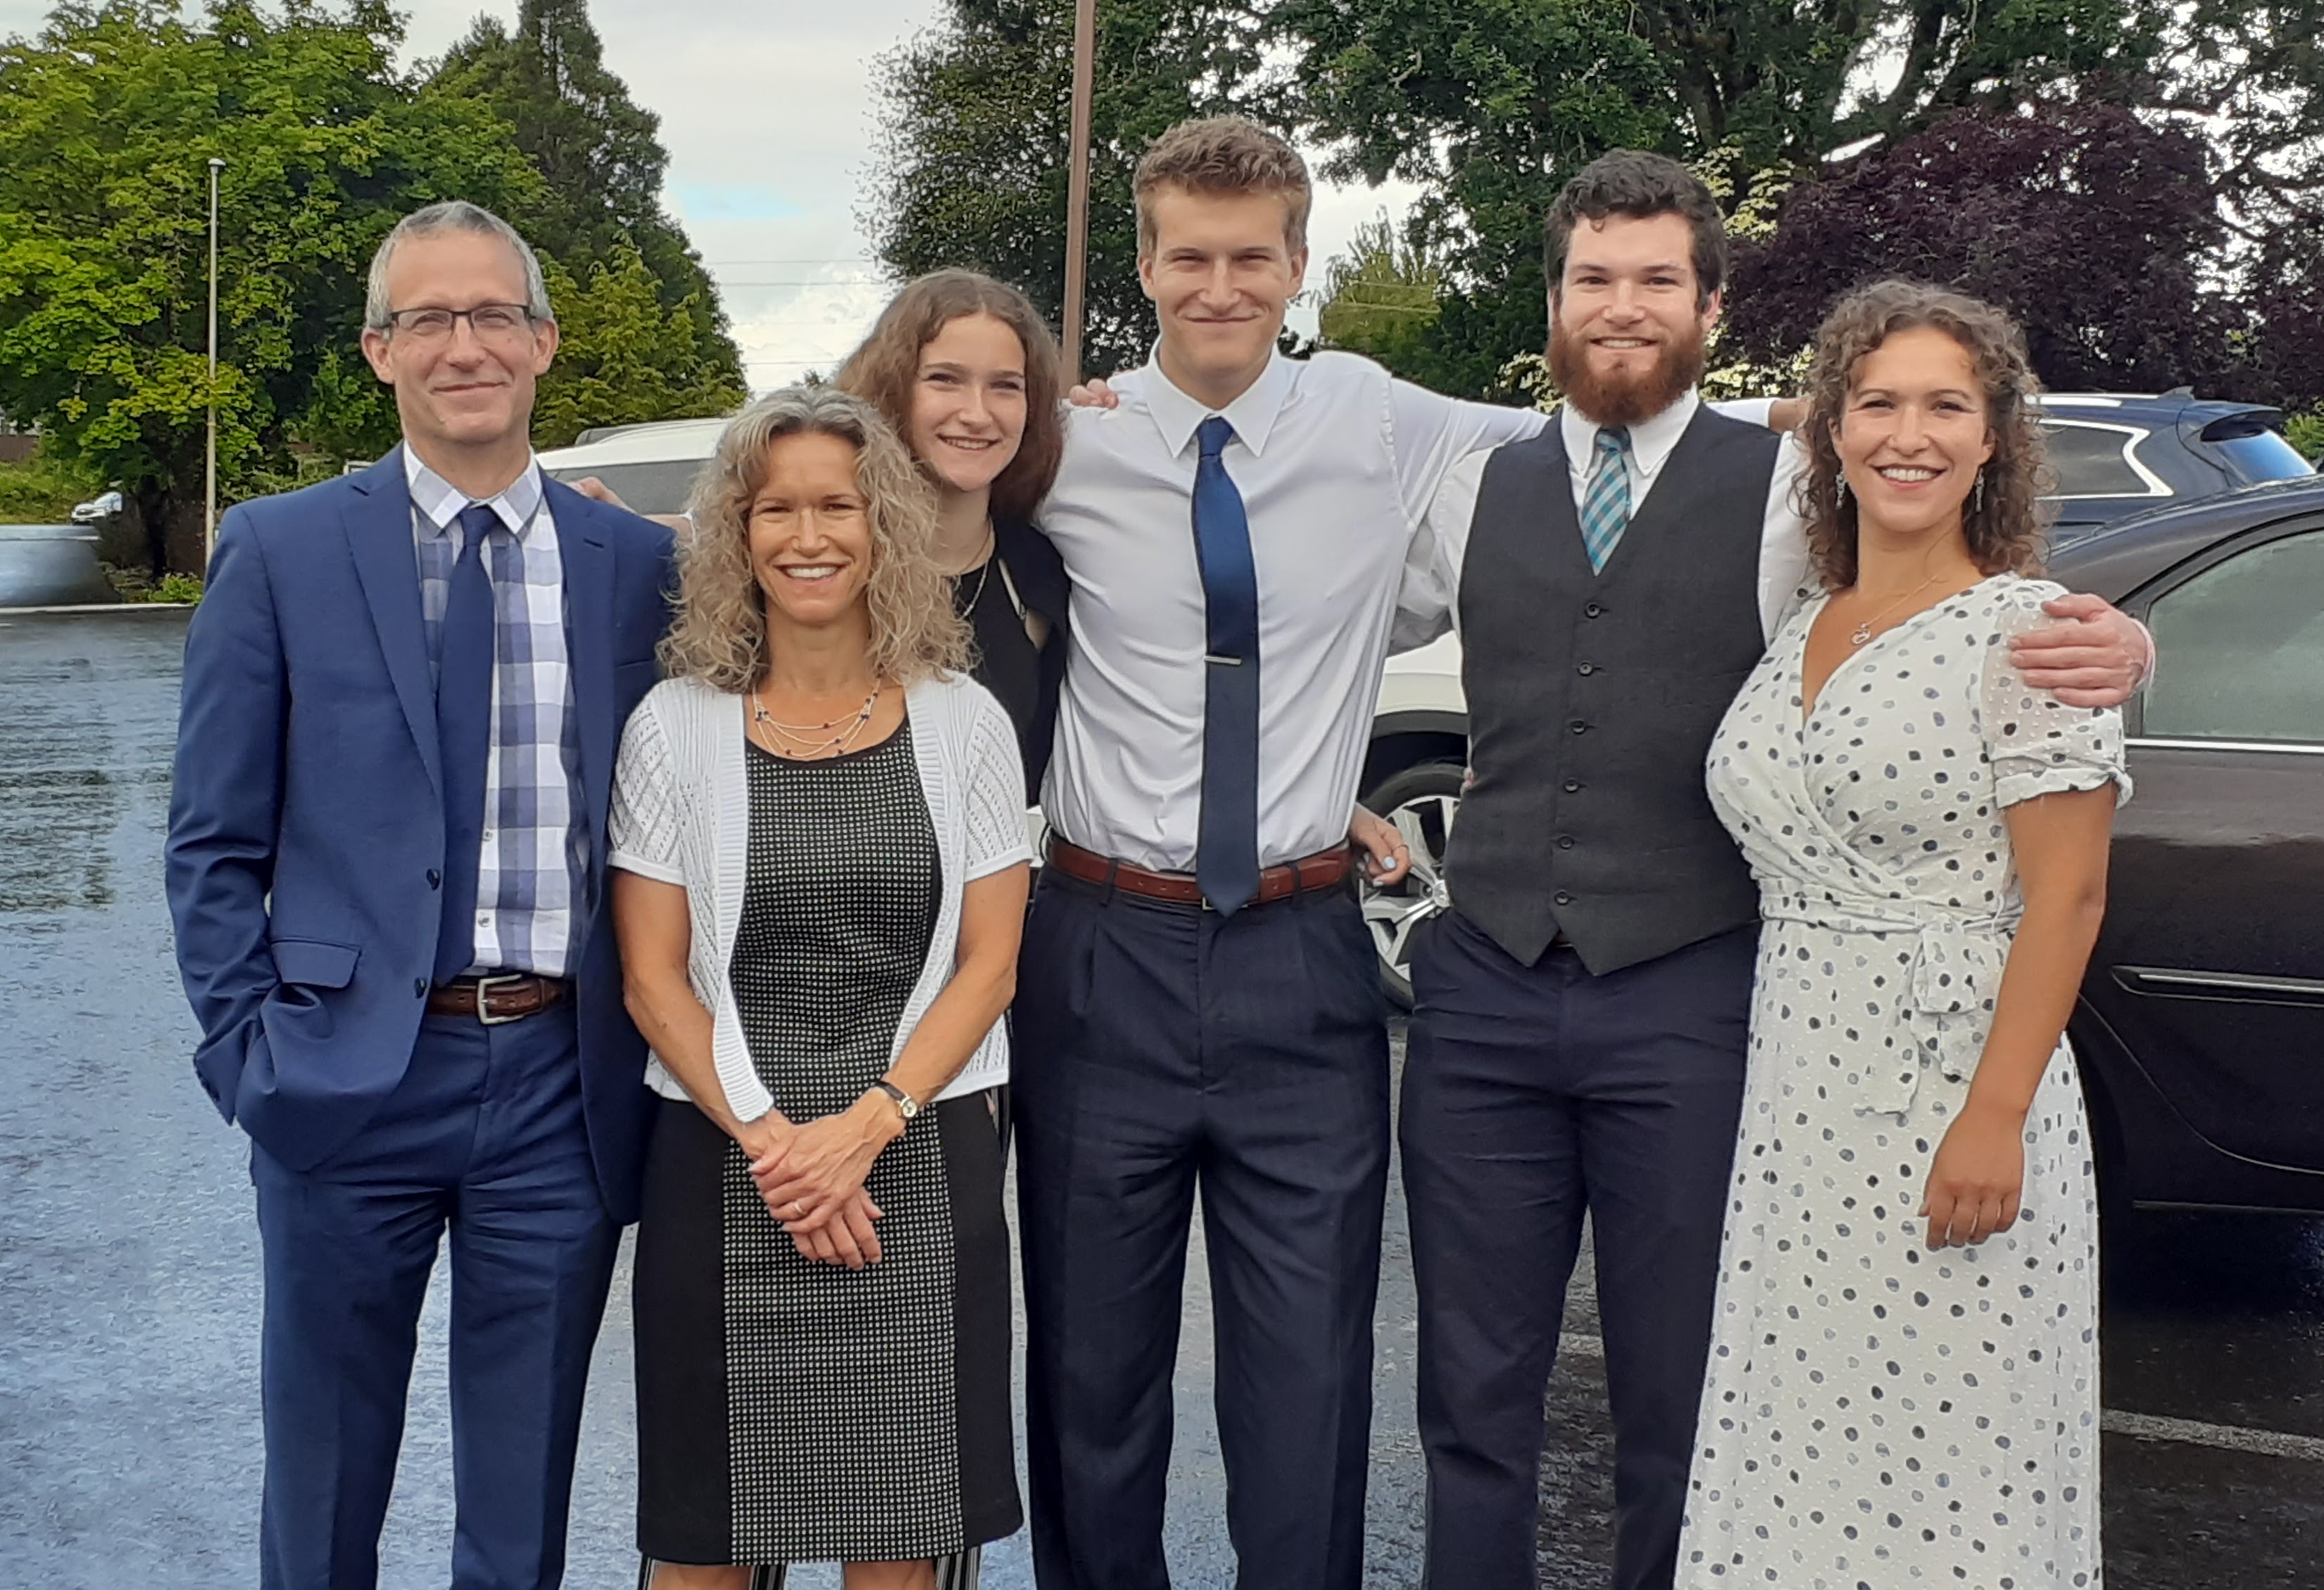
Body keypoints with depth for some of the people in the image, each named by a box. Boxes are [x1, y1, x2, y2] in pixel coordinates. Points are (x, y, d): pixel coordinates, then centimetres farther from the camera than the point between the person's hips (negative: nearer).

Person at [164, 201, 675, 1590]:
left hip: (567, 1085, 1)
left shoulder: (637, 565, 4)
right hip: (350, 1080, -1)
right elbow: (216, 843, 2)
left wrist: (658, 1049, 1)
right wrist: (249, 1053, -6)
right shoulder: (280, 553, 0)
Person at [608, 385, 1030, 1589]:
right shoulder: (676, 726, 2)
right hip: (723, 1164, 0)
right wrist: (769, 1138, -12)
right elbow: (653, 977, 0)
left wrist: (868, 1124, -11)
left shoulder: (963, 724, 3)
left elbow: (988, 962, 2)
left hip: (920, 1166, 1)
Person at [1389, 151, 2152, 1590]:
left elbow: (2009, 636, -4)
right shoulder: (1479, 495, 10)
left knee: (1679, 1410, 9)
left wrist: (2116, 650, -20)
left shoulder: (1798, 489, 0)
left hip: (1688, 1002, -2)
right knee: (1474, 1401, 11)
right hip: (1486, 995, 3)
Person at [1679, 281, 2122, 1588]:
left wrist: (1994, 1120, -18)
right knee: (1796, 1461, 12)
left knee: (1943, 1480, 0)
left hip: (1950, 1103, -6)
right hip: (1793, 1111, 6)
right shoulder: (1797, 635, 12)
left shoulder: (2026, 630, -7)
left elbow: (2067, 899, -12)